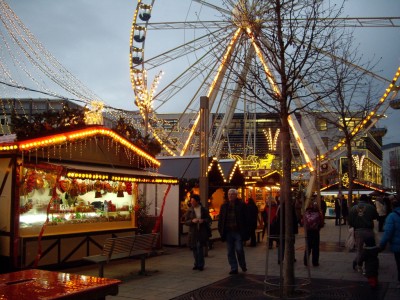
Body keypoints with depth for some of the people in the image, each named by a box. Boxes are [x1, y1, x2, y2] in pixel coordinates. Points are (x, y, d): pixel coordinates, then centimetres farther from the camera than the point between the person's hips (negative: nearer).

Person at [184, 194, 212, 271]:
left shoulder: (204, 210, 2)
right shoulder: (189, 210, 5)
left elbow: (209, 220, 5)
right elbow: (186, 221, 3)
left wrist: (203, 220, -15)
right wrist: (192, 221, -16)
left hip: (202, 232, -3)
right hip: (193, 232, 3)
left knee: (200, 247, -13)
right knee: (194, 248, 8)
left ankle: (200, 265, -4)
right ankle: (197, 264, 23)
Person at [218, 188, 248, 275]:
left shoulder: (241, 205, -2)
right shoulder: (224, 206, 9)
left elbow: (245, 218, -6)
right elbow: (221, 219, 11)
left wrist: (244, 231, -12)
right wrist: (221, 230, 1)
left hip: (238, 231, -4)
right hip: (228, 232, 4)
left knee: (239, 249, -4)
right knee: (230, 251, 7)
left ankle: (243, 265, 21)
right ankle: (233, 268, 16)